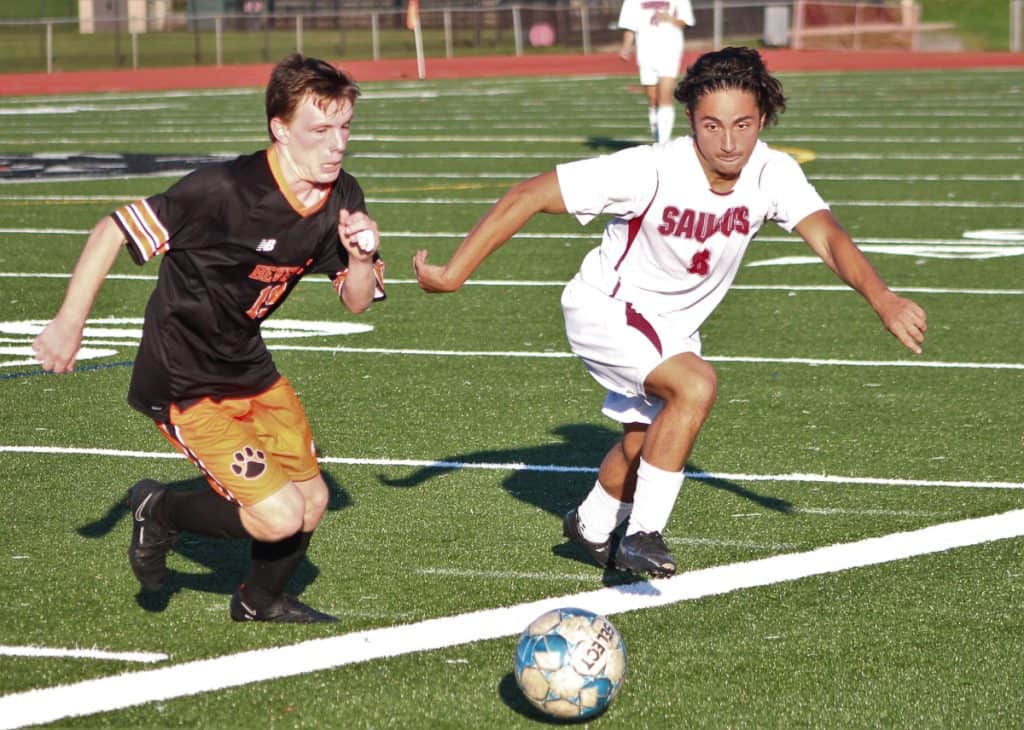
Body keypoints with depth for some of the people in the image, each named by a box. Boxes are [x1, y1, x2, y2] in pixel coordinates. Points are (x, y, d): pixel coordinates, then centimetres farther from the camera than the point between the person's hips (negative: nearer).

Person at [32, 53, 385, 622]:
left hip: (249, 366, 8)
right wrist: (70, 321, -20)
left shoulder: (341, 198, -7)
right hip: (184, 384, -7)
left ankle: (260, 600, 44)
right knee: (279, 517, -15)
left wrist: (361, 258, -20)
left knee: (311, 501, 13)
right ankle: (160, 513, 13)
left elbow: (356, 302, 2)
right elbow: (114, 232, -21)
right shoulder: (223, 191, -29)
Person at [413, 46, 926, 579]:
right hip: (606, 309, -6)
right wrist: (453, 273, -28)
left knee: (643, 442, 25)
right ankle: (642, 536, -18)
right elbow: (528, 196, -28)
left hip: (675, 326, 6)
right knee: (696, 385, -31)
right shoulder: (651, 170, -33)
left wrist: (882, 299, -53)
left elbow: (827, 237, -35)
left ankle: (592, 527, 55)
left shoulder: (772, 174, -21)